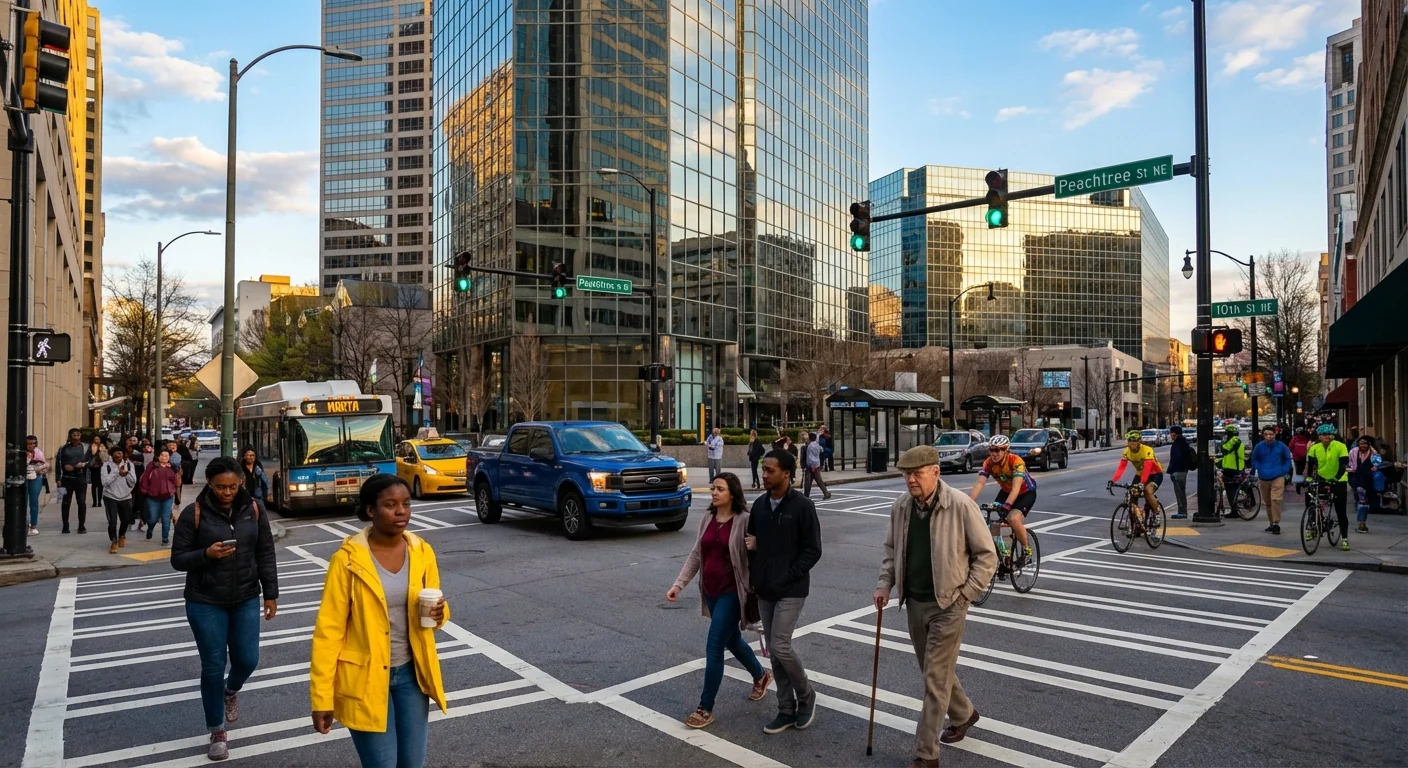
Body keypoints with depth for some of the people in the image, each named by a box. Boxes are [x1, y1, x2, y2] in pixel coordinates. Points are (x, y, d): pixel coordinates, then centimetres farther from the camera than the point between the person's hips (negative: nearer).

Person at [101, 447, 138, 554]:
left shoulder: (129, 465, -1)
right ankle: (114, 542, 8)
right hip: (110, 497, -3)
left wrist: (127, 473, -22)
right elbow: (105, 482, -19)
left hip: (126, 497, 3)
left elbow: (133, 482, -5)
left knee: (126, 520, 15)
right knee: (112, 521, -11)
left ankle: (122, 536, 44)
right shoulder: (106, 466, -9)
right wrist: (117, 472, -21)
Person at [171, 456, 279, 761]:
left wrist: (270, 594, 0)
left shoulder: (253, 510, -3)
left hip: (246, 600, 2)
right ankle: (217, 732, 21)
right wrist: (206, 554, -25)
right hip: (205, 604, -2)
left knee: (247, 659, 5)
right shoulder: (194, 513, -10)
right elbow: (178, 559, -6)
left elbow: (266, 554, 2)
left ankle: (231, 691, 42)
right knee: (213, 667, 3)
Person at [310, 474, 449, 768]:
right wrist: (322, 697, -11)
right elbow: (328, 630, -11)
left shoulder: (422, 552, -2)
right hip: (365, 678, -4)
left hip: (411, 672, 4)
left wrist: (439, 614, -14)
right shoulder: (347, 560, -14)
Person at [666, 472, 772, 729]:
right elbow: (696, 554, 8)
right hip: (711, 592, 7)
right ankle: (760, 676, 48)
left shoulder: (744, 520, -15)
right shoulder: (707, 520, 5)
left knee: (714, 648, -5)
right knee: (732, 641, 22)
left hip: (731, 593, -7)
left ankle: (706, 708, 9)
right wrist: (679, 584, 2)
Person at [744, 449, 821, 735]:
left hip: (791, 590, -6)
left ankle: (806, 696, 15)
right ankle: (787, 710, 22)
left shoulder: (802, 506, -11)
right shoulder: (759, 505, 7)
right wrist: (754, 577, 3)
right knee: (774, 651, 10)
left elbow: (813, 550, -11)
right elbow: (752, 541, 17)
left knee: (780, 646, -11)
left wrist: (787, 576, -15)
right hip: (764, 590, 6)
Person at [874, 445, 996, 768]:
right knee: (934, 671, 20)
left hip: (947, 605, -6)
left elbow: (986, 555, -10)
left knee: (935, 679, -2)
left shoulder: (961, 506, -17)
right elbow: (892, 550, 12)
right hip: (914, 603, 6)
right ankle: (963, 713, 47)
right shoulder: (900, 507, -2)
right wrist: (885, 584, 1)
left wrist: (965, 593, -12)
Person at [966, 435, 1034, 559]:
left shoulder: (1016, 461, -32)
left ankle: (1026, 548, -5)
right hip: (1006, 492, 5)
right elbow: (979, 484, -30)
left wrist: (1006, 506, -55)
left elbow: (1016, 487, -41)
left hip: (1026, 492, -5)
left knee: (1013, 518, -29)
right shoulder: (988, 463, -19)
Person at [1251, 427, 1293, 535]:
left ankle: (1276, 524, -12)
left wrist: (1284, 471, 0)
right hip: (1263, 479, 3)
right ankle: (1271, 523, 24)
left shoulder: (1281, 446, -1)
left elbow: (1288, 459, 10)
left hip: (1277, 478, -3)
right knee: (1267, 502, 11)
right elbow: (1254, 460, 15)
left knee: (1276, 500, -15)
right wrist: (1259, 469, 2)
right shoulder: (1259, 446, 1)